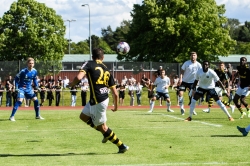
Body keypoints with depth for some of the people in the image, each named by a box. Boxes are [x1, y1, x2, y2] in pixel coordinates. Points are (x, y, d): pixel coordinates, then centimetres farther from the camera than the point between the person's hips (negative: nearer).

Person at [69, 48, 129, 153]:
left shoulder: (89, 64, -6)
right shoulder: (107, 70, 9)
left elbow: (79, 77, -23)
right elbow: (115, 93, 8)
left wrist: (72, 84, -1)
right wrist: (116, 106, 23)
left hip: (97, 102, -7)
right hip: (104, 99, 7)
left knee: (102, 126, 9)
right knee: (83, 116, 26)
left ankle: (122, 146, 15)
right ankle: (106, 133, 31)